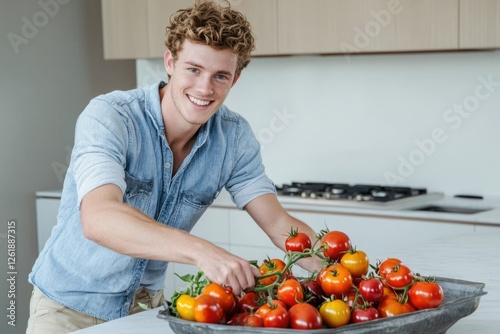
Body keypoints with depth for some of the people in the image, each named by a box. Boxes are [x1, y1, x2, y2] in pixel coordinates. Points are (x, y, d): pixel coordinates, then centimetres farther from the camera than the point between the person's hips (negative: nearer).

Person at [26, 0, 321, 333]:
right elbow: (98, 219, -41)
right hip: (70, 305, -4)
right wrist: (201, 251, -55)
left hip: (146, 303, 4)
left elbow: (279, 225, -9)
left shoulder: (234, 137, -10)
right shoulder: (108, 117, -25)